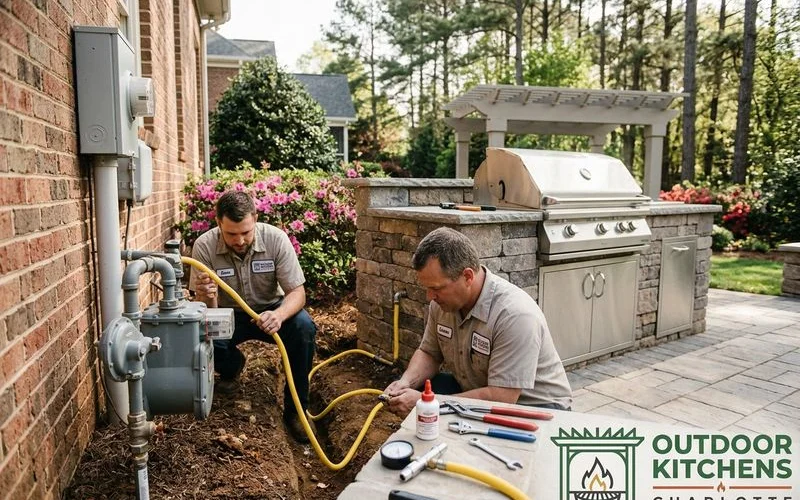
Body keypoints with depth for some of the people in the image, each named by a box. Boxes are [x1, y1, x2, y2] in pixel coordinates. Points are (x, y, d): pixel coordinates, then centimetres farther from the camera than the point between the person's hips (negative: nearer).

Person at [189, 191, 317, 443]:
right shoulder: (204, 246, -21)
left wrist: (278, 315, -43)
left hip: (270, 311, 0)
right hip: (228, 315, 1)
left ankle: (295, 409, -11)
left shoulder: (275, 238, -23)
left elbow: (297, 292, -21)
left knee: (304, 328, -30)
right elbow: (208, 311, -19)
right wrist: (207, 300, -44)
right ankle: (232, 366, 10)